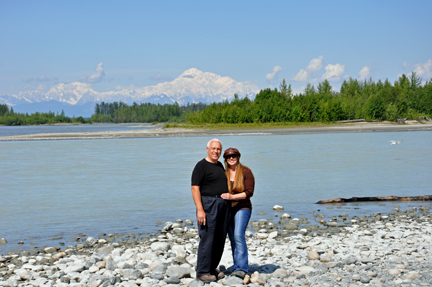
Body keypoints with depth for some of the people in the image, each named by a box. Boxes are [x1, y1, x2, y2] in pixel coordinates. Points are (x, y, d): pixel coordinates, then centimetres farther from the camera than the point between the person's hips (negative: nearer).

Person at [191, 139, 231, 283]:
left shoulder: (220, 165, 18)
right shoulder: (201, 166, -6)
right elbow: (195, 188, -12)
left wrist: (228, 205, 18)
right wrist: (200, 209, -20)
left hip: (224, 206, 8)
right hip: (208, 205, -8)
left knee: (220, 240, 7)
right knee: (207, 239, -9)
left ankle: (212, 269, 16)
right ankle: (202, 272, -4)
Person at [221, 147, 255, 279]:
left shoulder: (246, 172, -5)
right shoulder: (223, 173, 6)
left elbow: (249, 192, -11)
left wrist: (232, 197, -21)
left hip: (242, 208, -4)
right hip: (227, 209, 5)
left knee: (238, 235, -20)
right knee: (232, 238, 6)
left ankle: (241, 268, -22)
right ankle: (237, 267, 14)